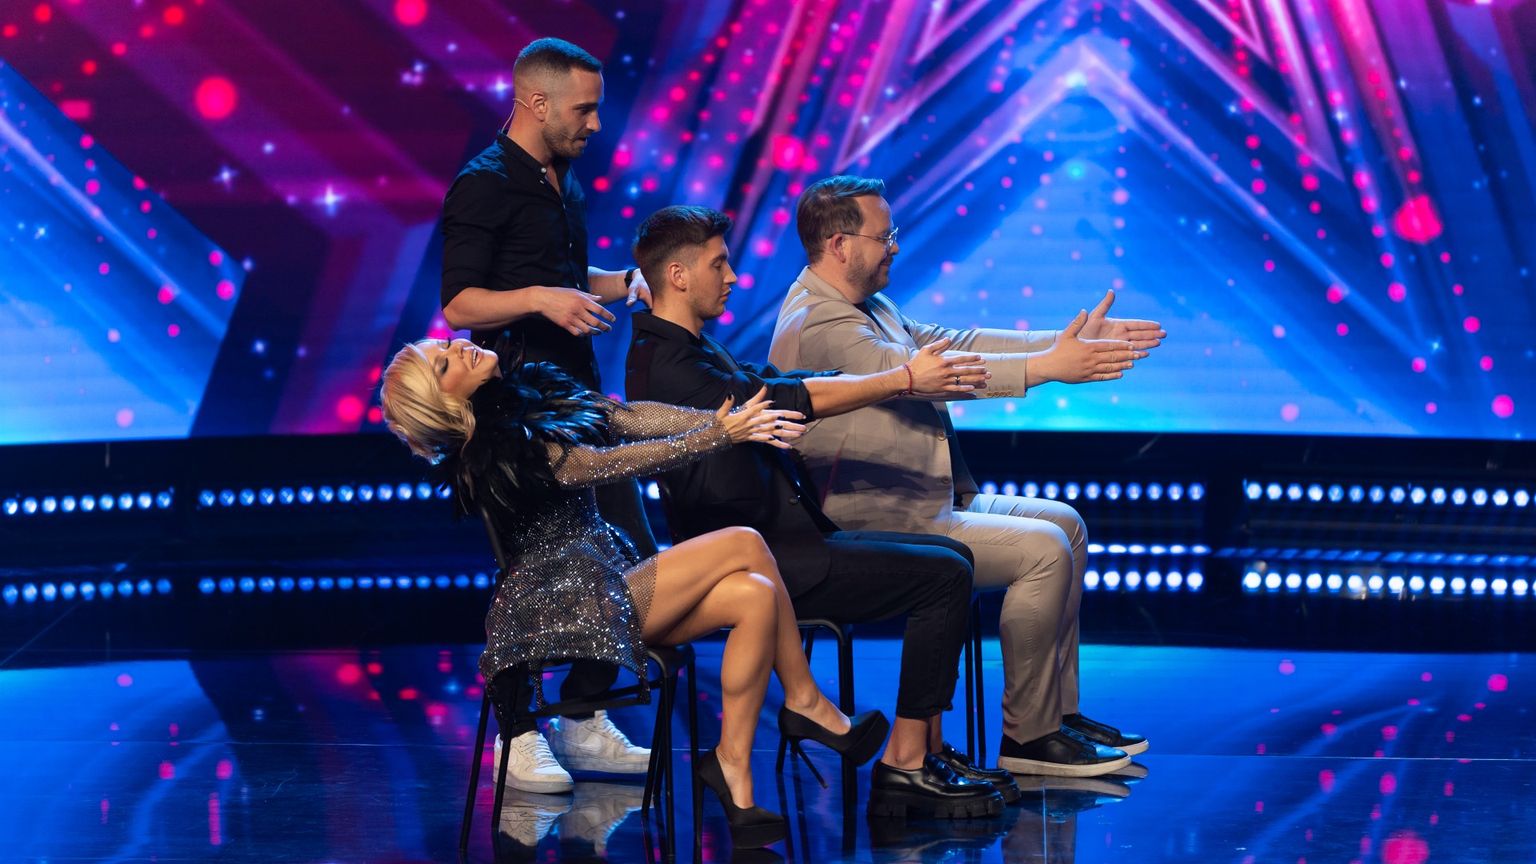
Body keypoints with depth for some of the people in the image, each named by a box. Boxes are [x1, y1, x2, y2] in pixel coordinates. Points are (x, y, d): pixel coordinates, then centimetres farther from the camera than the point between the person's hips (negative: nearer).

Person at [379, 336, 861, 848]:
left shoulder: (536, 391, 12)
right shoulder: (496, 449, -14)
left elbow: (631, 418, 4)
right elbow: (605, 463, -16)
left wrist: (724, 420, -9)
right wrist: (718, 437, -15)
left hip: (603, 584, 8)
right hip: (571, 601, -8)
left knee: (755, 596, -12)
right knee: (744, 545, -13)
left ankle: (733, 767, -7)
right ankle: (807, 703, 0)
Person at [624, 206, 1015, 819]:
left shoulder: (695, 349, 19)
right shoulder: (662, 362, -15)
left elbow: (779, 384, 18)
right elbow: (779, 400, -21)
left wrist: (914, 377, 10)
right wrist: (902, 380, -19)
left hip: (782, 538, 11)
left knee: (951, 556, 11)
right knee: (942, 576, -14)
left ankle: (930, 751, 7)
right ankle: (903, 767, -12)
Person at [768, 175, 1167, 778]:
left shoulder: (861, 306, 15)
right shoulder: (818, 322, -19)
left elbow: (940, 344, 10)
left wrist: (1068, 343, 1)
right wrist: (1045, 367, -32)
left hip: (921, 504, 11)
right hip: (877, 526, -11)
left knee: (1065, 524, 11)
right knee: (1044, 551, -18)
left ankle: (1057, 711, 12)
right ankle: (1028, 736, -8)